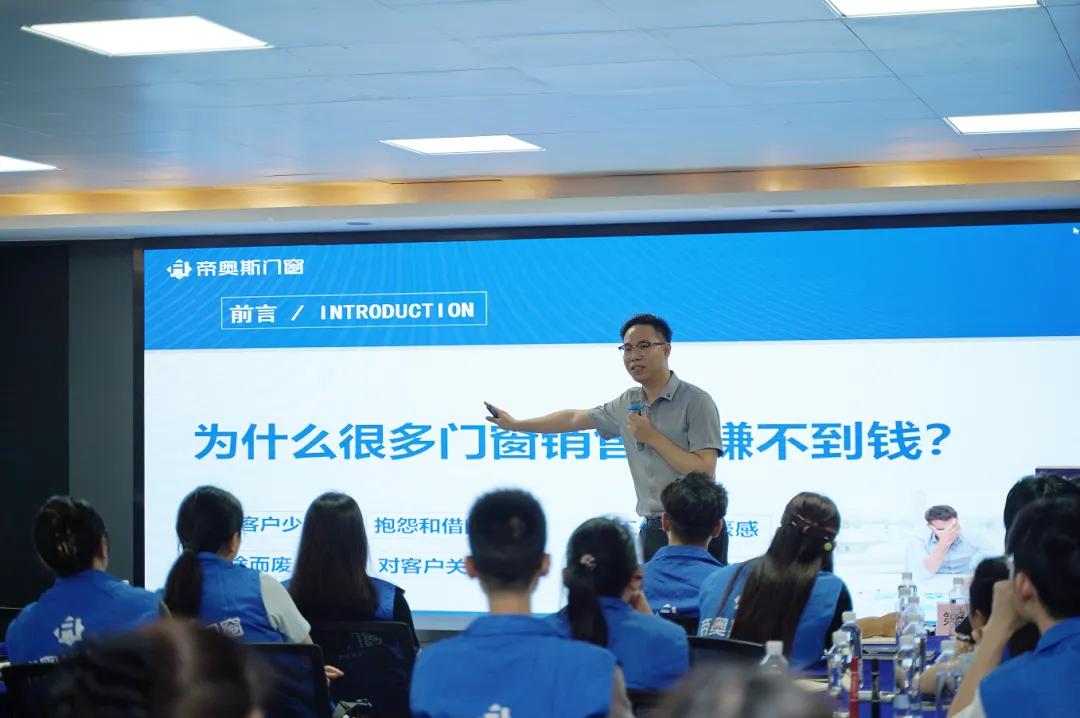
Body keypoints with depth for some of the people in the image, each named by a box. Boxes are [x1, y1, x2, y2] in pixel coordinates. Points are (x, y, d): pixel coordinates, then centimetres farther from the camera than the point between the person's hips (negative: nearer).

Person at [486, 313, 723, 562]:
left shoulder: (696, 402, -9)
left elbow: (704, 471, -17)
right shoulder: (629, 403, 11)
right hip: (652, 530, 6)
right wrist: (515, 425, 28)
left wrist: (652, 437, -14)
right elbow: (575, 418, 23)